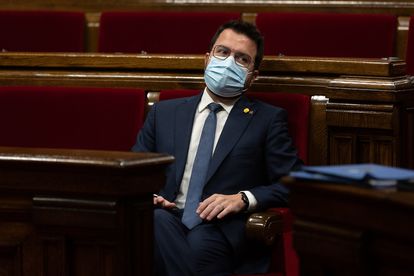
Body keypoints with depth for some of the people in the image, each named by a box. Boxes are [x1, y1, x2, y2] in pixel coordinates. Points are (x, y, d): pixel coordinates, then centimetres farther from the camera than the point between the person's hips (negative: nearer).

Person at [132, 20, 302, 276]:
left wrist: (243, 199, -11)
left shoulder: (269, 119, 14)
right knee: (157, 220, -35)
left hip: (224, 230, -3)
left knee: (201, 239, -39)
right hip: (168, 221, 3)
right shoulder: (164, 113, 23)